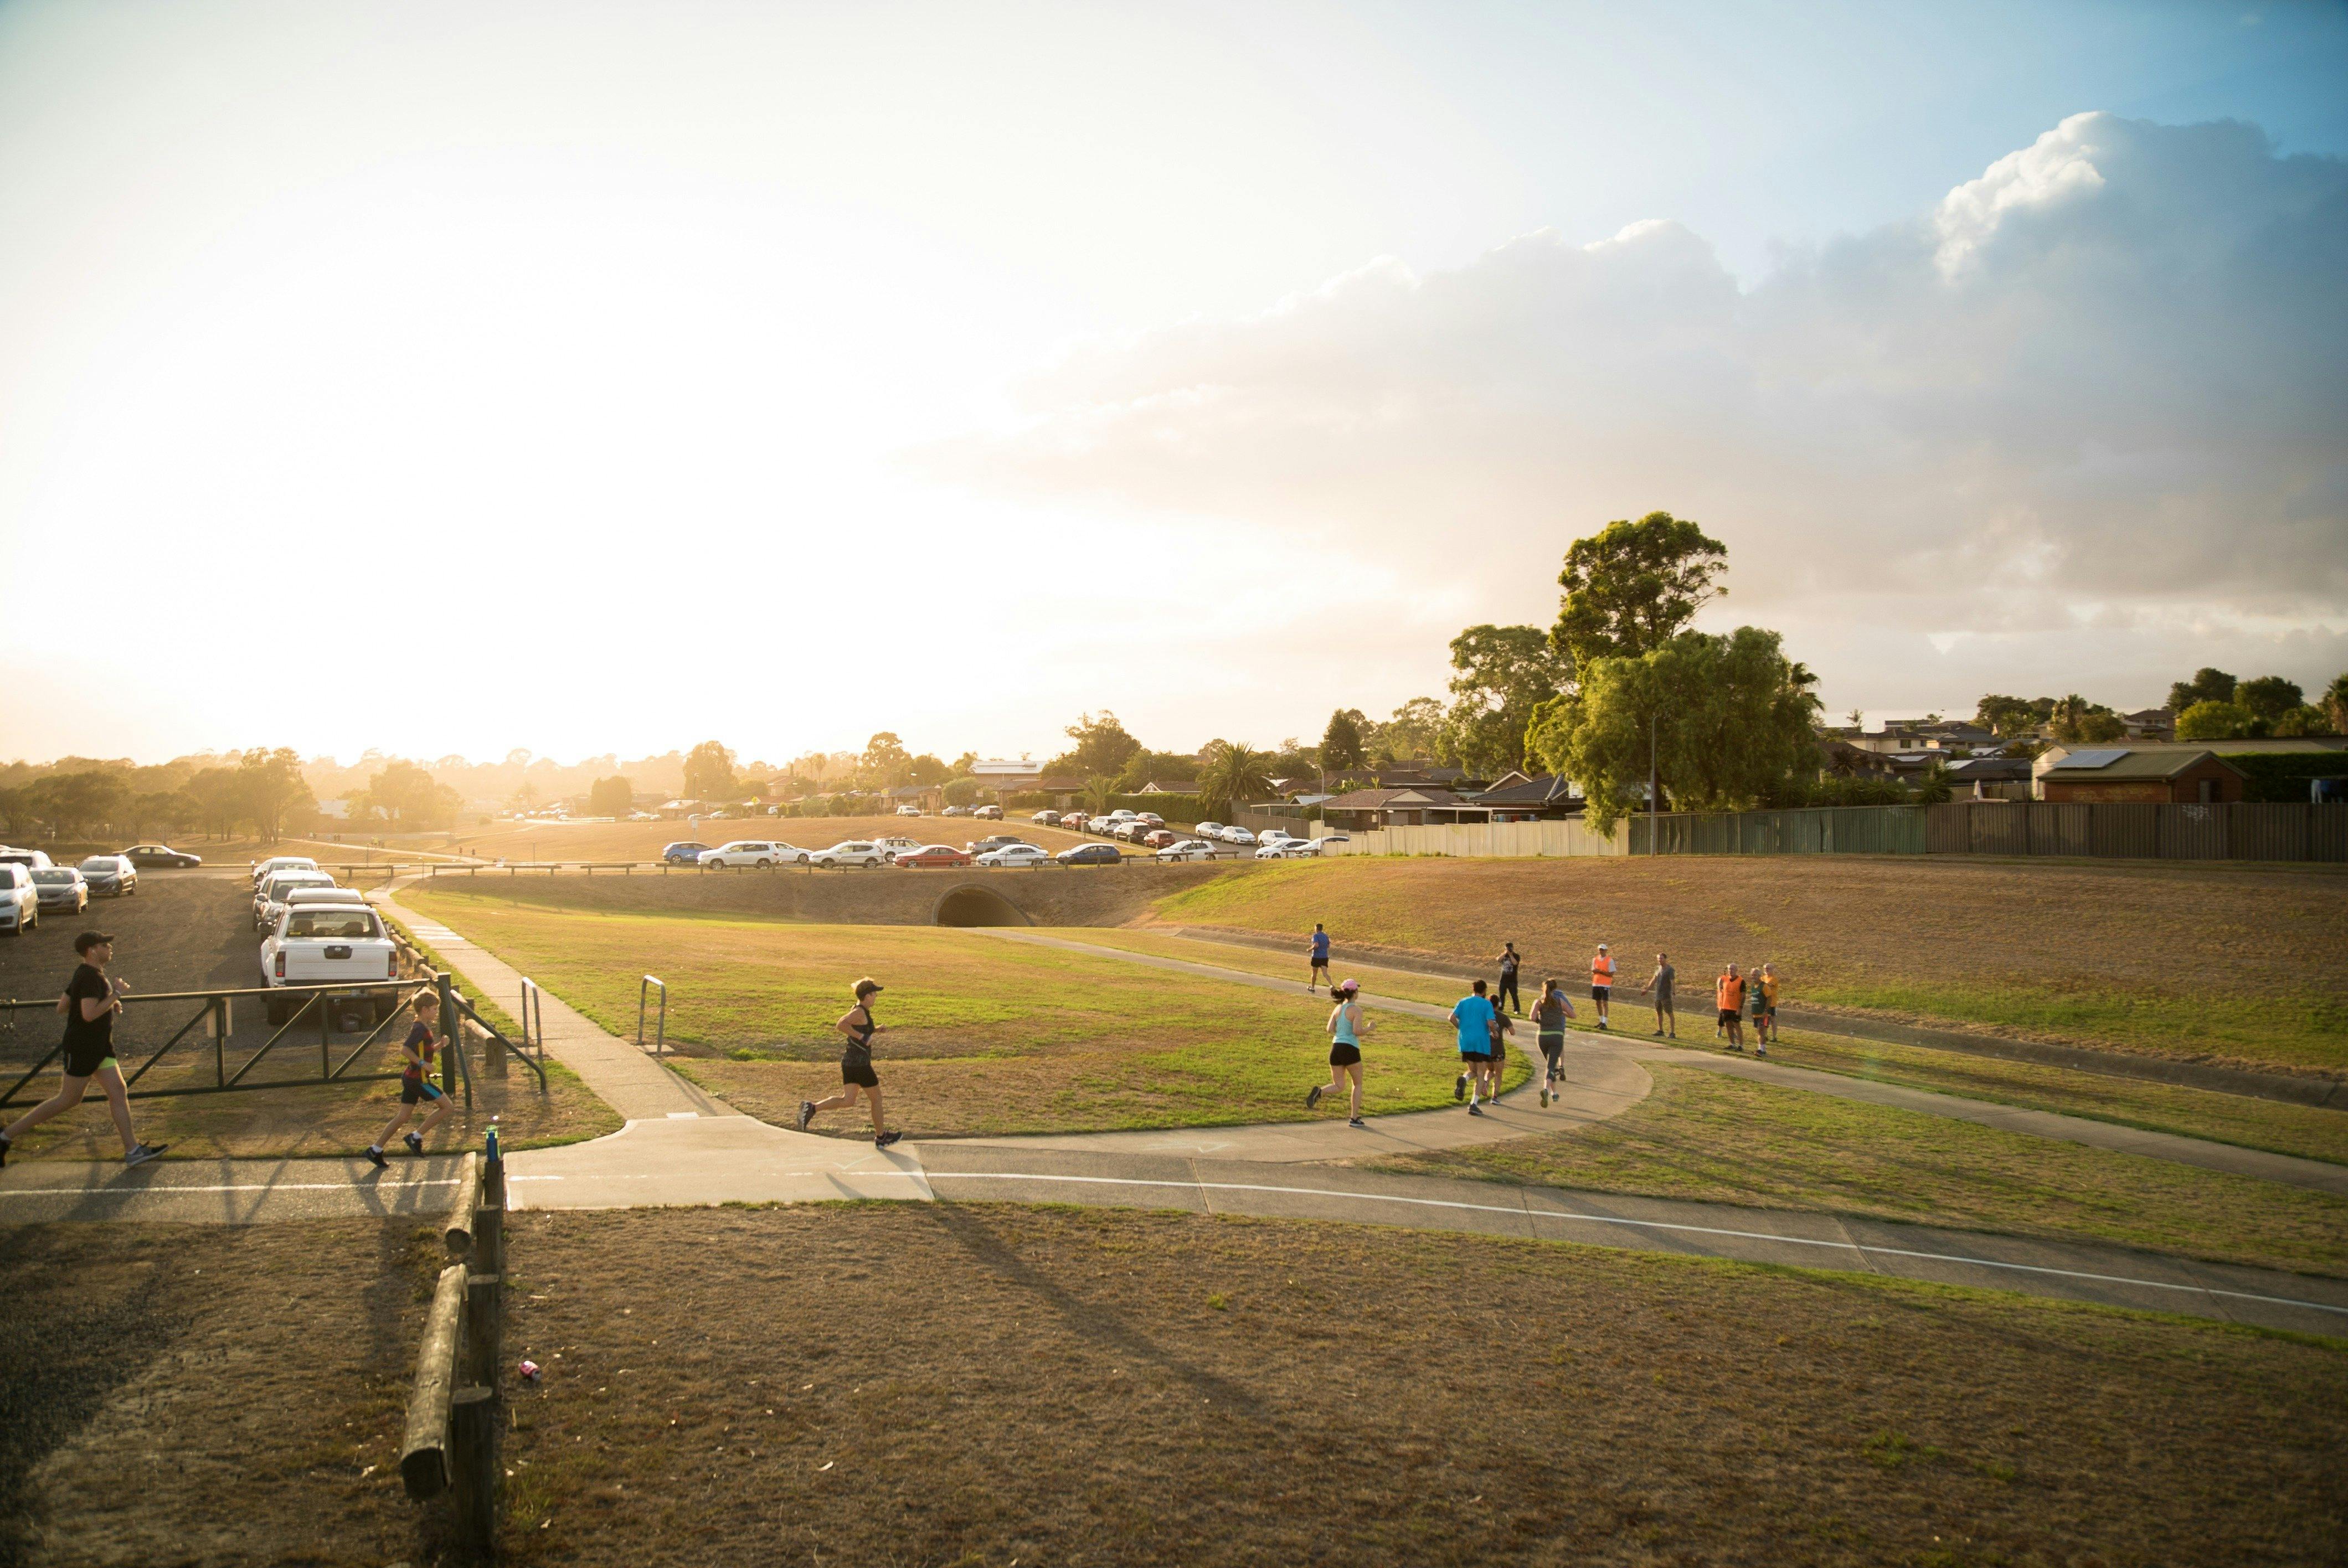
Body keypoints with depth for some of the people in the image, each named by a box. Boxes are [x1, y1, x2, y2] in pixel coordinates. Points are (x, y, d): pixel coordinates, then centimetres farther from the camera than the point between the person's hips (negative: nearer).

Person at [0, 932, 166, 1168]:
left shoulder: (86, 974, 12)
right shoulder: (90, 976, -19)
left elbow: (62, 1007, 16)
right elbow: (89, 1014, -28)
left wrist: (108, 1003, 13)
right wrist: (115, 994, -19)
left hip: (100, 1046, 10)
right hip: (82, 1048, -10)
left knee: (118, 1093, 3)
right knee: (68, 1100, 0)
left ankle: (132, 1149, 0)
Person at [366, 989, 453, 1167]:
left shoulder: (424, 1027, 14)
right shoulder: (420, 1029, -17)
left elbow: (428, 1051, 25)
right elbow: (405, 1049, -29)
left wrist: (441, 1044, 7)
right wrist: (423, 1063, -27)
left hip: (410, 1077, 10)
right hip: (419, 1079, -10)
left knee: (403, 1116, 13)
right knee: (446, 1106, -3)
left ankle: (376, 1150, 15)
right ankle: (416, 1137, 0)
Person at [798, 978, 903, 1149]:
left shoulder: (859, 1010, 12)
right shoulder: (860, 1012, -17)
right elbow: (841, 1025, -32)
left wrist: (875, 1029, 14)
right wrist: (862, 1037, -27)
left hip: (848, 1062, 9)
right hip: (860, 1063, -9)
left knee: (847, 1101, 6)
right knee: (876, 1098, 8)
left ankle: (811, 1107, -8)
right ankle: (881, 1137, 20)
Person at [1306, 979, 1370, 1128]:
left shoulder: (1337, 1008, 9)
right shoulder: (1356, 1009, -10)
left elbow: (1330, 1029, 5)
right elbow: (1357, 1031, -19)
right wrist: (1369, 1028, -1)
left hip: (1336, 1047, 5)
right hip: (1350, 1050, -5)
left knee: (1338, 1086, 12)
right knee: (1358, 1084, 16)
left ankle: (1319, 1091, -20)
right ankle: (1354, 1118, 16)